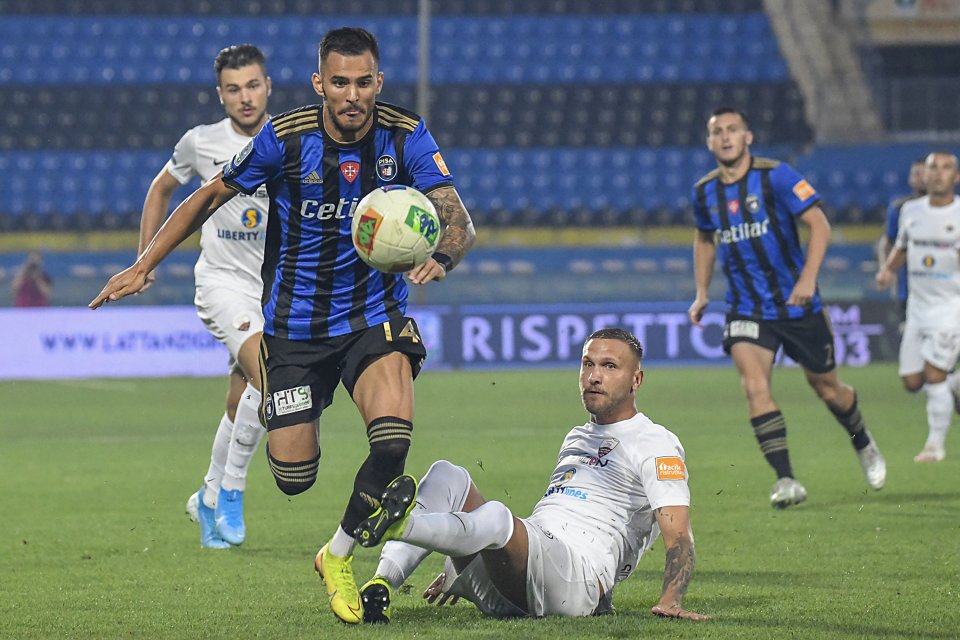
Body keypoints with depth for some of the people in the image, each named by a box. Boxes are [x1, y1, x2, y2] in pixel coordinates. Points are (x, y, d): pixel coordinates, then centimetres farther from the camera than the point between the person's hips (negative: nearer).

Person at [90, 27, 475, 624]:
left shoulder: (407, 137, -11)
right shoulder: (284, 138, -13)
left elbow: (459, 222, -17)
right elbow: (208, 198, 2)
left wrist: (441, 256, -40)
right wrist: (143, 267, 0)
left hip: (374, 316, 0)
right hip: (294, 323, 0)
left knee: (393, 439, -26)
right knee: (293, 477, -2)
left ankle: (339, 556, 0)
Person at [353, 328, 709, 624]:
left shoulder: (655, 444, 5)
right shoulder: (576, 438, 32)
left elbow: (678, 534, -7)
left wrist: (671, 601, -26)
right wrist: (459, 573, 38)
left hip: (578, 581, -8)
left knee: (496, 517, -35)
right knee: (448, 476, -8)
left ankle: (399, 525, -62)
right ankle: (381, 585, -31)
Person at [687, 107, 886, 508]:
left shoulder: (776, 176, -11)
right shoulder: (705, 192, 2)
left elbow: (819, 224, -11)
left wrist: (808, 278, -22)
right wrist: (701, 293, 13)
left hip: (796, 304, -2)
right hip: (745, 308, 2)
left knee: (827, 388, 11)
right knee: (754, 386, -20)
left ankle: (864, 445, 41)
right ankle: (785, 481, -20)